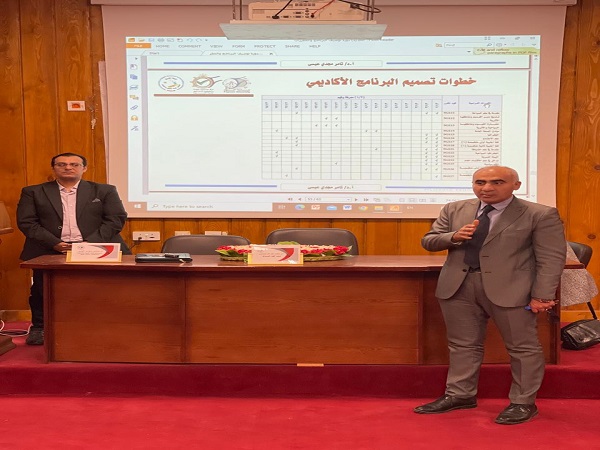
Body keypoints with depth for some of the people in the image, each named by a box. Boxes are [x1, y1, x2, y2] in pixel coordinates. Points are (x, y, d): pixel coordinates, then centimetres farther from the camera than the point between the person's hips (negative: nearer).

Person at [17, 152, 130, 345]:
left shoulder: (105, 191, 10)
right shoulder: (33, 192, 11)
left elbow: (116, 219, 2)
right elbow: (26, 221, 2)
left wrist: (91, 243, -11)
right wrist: (54, 243, -11)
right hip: (50, 251, 1)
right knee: (42, 287, -3)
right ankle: (39, 327, 18)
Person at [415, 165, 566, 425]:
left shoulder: (540, 215, -5)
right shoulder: (454, 210, 8)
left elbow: (551, 258, -7)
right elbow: (428, 241, 7)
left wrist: (542, 295, -15)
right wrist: (454, 237, -12)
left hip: (510, 289, -4)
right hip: (458, 287, 4)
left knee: (522, 346, 4)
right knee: (462, 344, 12)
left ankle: (523, 403, 18)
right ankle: (459, 395, 25)